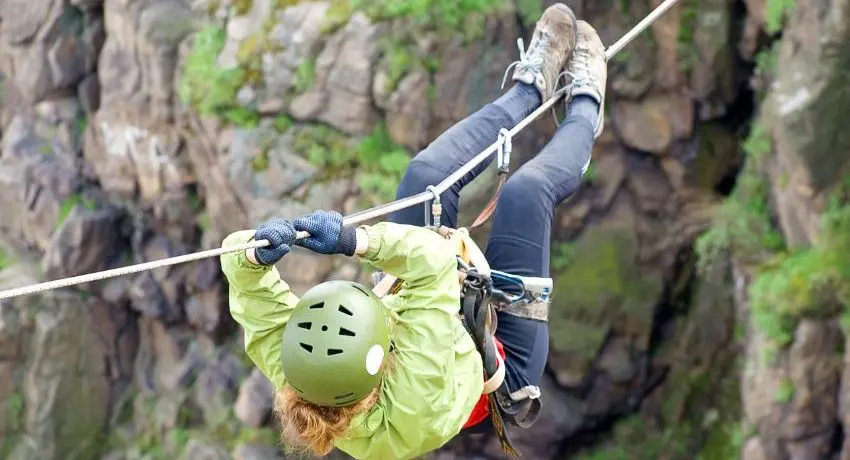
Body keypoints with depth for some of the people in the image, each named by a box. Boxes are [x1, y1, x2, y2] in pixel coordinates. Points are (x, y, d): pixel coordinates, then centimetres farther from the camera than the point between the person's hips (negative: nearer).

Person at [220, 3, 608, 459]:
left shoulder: (289, 369, -37)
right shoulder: (413, 415, -50)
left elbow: (243, 269, -33)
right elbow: (432, 260, -53)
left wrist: (256, 253, -55)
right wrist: (357, 241, -62)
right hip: (503, 362, -5)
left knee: (427, 174, -4)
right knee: (525, 193, -9)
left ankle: (532, 83, 25)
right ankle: (584, 108, 28)